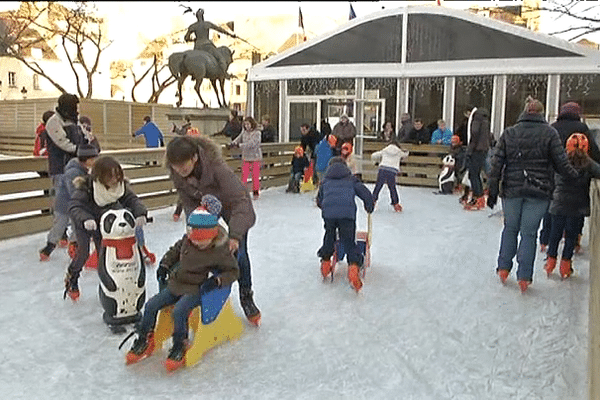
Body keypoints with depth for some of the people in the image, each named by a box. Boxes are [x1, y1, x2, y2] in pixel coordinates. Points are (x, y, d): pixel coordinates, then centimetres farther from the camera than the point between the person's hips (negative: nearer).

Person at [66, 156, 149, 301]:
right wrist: (85, 219, -65)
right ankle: (71, 279, 18)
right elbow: (74, 206, -44)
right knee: (83, 253, -9)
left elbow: (132, 199, -30)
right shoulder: (86, 187, -36)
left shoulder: (120, 185, -24)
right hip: (83, 224, -4)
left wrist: (140, 213, -52)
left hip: (104, 223, 4)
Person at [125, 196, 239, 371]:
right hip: (176, 283, 6)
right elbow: (175, 250, 17)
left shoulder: (220, 251, -18)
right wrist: (165, 265, 7)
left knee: (179, 311, -28)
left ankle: (180, 346, -5)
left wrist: (217, 280, -25)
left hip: (197, 289, -6)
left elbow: (233, 271, -10)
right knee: (151, 305, -4)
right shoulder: (187, 239, -4)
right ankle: (144, 340, 16)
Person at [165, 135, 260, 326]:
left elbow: (240, 201, -42)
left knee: (239, 253, -3)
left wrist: (234, 235, -49)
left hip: (231, 204, -4)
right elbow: (189, 204, -12)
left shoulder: (216, 167, -41)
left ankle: (246, 297, 18)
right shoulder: (176, 173, -24)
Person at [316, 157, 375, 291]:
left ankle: (325, 261, 30)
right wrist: (370, 208, 38)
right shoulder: (351, 179, 24)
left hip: (328, 213, 1)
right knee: (349, 241, 1)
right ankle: (354, 265, -22)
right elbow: (365, 193, 20)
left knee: (329, 236, 27)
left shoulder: (325, 180, 28)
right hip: (347, 213, -1)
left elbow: (319, 200, 32)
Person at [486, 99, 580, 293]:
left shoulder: (508, 133, 2)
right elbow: (561, 164, -5)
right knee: (529, 233, 4)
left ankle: (503, 268, 19)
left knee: (510, 229, 17)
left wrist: (493, 192, 4)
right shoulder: (550, 133, -3)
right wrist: (576, 175, 15)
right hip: (539, 191, -1)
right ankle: (524, 277, 6)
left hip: (512, 190, 2)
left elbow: (497, 164, 0)